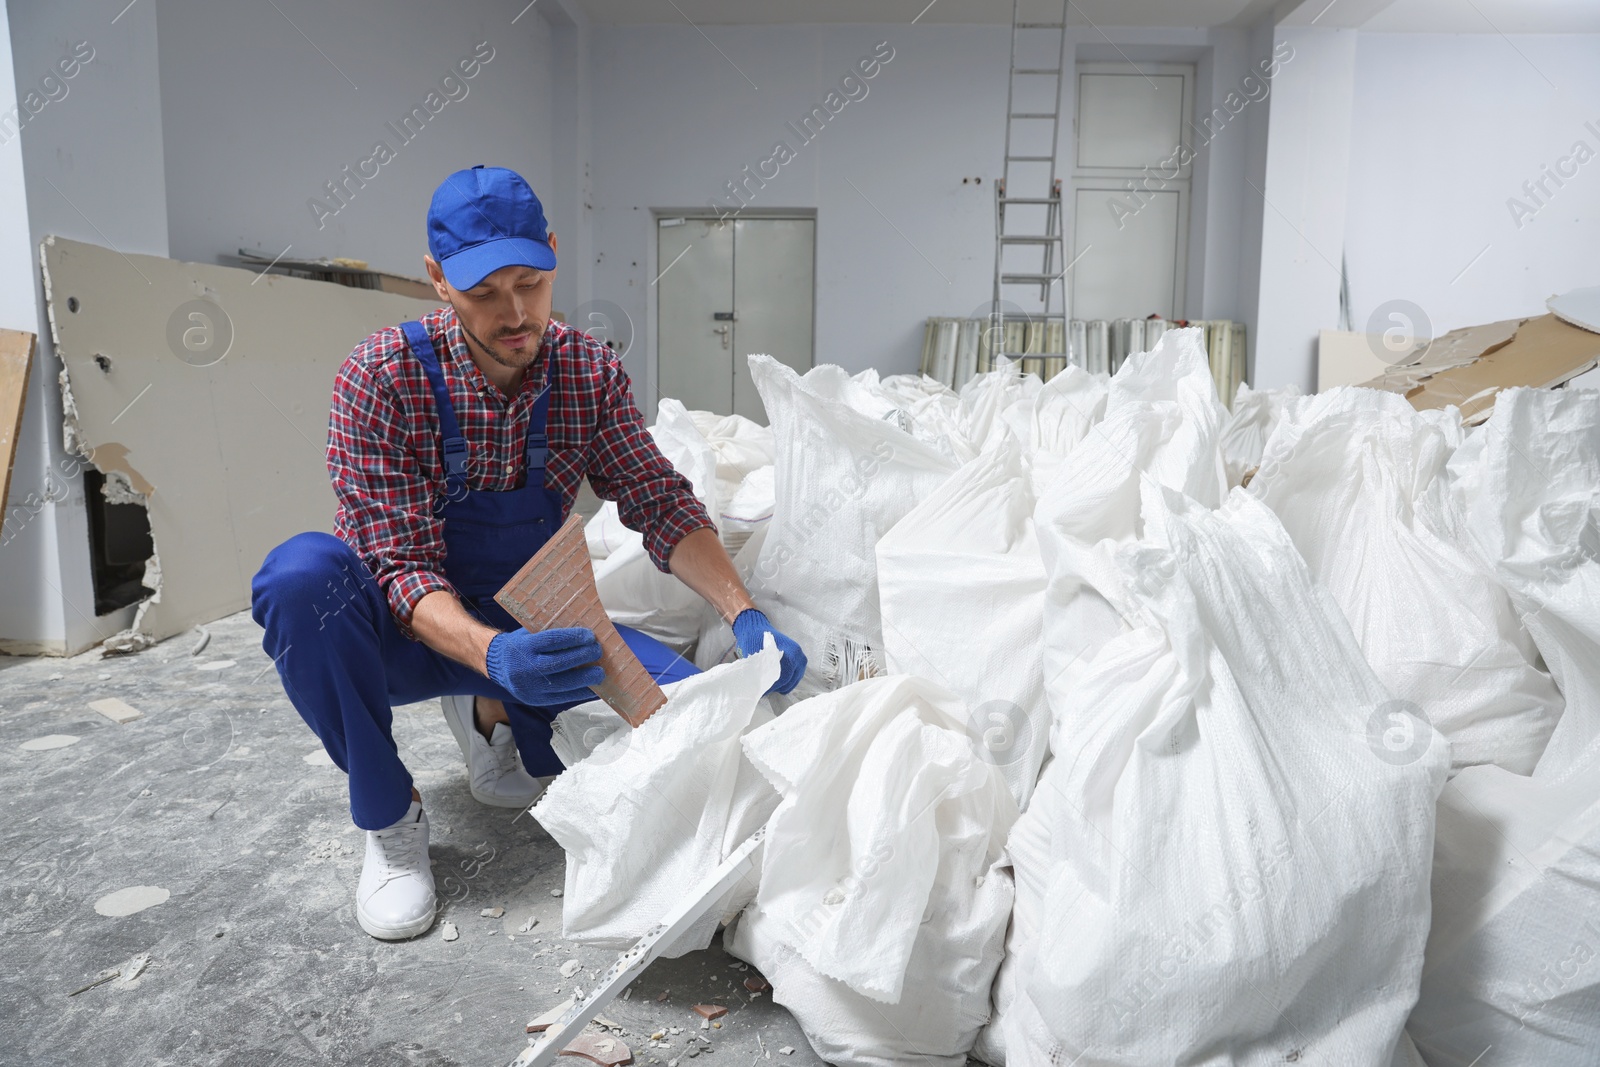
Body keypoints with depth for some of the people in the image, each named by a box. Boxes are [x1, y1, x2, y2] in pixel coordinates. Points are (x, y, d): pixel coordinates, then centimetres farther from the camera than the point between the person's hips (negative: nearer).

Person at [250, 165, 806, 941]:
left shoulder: (589, 372, -9)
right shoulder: (382, 377, -20)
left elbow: (662, 504, -11)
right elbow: (404, 566, -25)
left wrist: (744, 615, -27)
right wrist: (489, 652, -45)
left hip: (525, 622, 2)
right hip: (412, 628, -2)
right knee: (301, 573, -35)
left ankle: (493, 719, 9)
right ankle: (389, 818, -11)